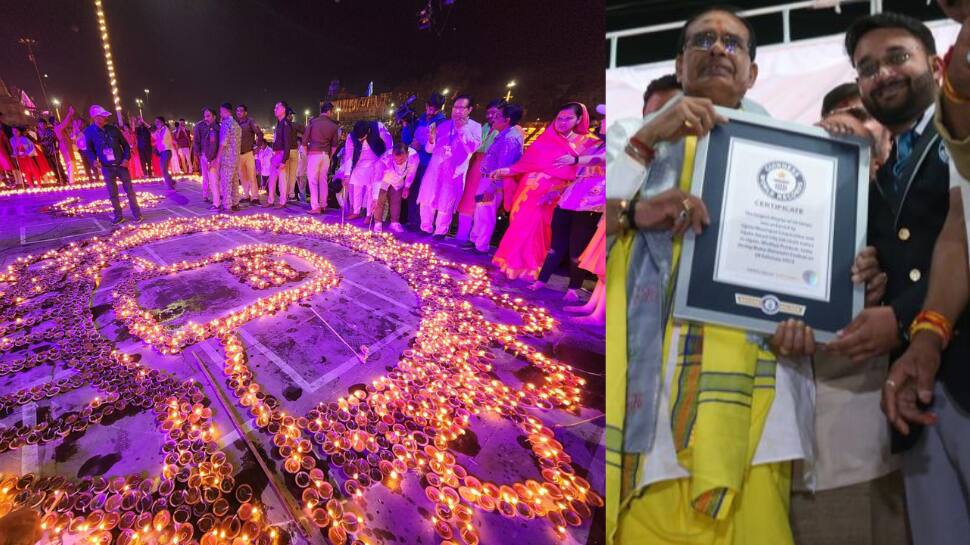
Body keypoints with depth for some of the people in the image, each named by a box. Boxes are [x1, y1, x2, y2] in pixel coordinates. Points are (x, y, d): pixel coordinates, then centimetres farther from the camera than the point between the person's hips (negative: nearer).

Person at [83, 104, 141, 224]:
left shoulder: (113, 129, -3)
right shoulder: (89, 131, -3)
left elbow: (125, 144, 5)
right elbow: (90, 149, 6)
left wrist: (126, 158, -8)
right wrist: (94, 160, -11)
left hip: (121, 165, 0)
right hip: (106, 168, 0)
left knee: (129, 190, 2)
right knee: (113, 193, 6)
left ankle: (136, 214, 12)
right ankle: (118, 216, 16)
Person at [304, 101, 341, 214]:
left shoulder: (312, 121, -2)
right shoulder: (334, 125, 4)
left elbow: (305, 140, -3)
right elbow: (334, 145, 7)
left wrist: (307, 154, 8)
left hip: (314, 154, -3)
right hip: (326, 155, 3)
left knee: (313, 180, -2)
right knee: (323, 180, 10)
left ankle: (315, 207, -7)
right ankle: (323, 206, 14)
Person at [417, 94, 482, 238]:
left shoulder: (475, 127, 0)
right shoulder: (443, 125, 10)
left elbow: (474, 148, -15)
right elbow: (429, 149, 12)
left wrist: (463, 129, -15)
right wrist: (432, 139, -9)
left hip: (454, 172, -4)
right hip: (435, 169, 4)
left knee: (446, 204, 3)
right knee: (427, 200, 8)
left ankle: (440, 232, 19)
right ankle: (426, 228, 26)